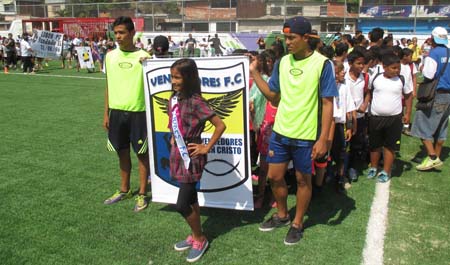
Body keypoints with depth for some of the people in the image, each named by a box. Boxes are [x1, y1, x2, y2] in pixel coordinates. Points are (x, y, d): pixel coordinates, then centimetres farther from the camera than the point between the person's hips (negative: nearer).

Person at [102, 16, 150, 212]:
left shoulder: (143, 56, -7)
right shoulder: (110, 56, 6)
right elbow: (109, 86, 12)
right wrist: (106, 113, 10)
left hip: (138, 112, -4)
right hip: (117, 112, 4)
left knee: (142, 153, 5)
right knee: (122, 152, 15)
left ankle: (142, 194, 18)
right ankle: (124, 190, 31)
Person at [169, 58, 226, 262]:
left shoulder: (196, 102, -20)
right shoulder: (173, 99, 3)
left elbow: (220, 125, -23)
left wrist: (207, 147, -16)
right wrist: (173, 138, 10)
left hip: (191, 158, -7)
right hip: (178, 156, 7)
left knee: (182, 205, -3)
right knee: (190, 199, 19)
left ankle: (200, 240, 18)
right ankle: (194, 236, 34)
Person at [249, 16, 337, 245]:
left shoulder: (322, 64, -12)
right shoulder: (282, 62, 3)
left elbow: (327, 103, -11)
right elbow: (273, 96, 8)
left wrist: (323, 139, -15)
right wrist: (254, 72, 0)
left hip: (306, 136, -5)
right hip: (280, 132, 5)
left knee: (303, 180, 12)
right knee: (274, 176, 13)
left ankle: (297, 224, 31)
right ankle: (282, 215, 38)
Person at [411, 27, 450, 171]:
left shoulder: (434, 53, -13)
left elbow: (428, 75, -19)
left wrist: (423, 68, 0)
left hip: (435, 95, -8)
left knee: (423, 126, -2)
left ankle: (432, 157, -6)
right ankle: (437, 157, 21)